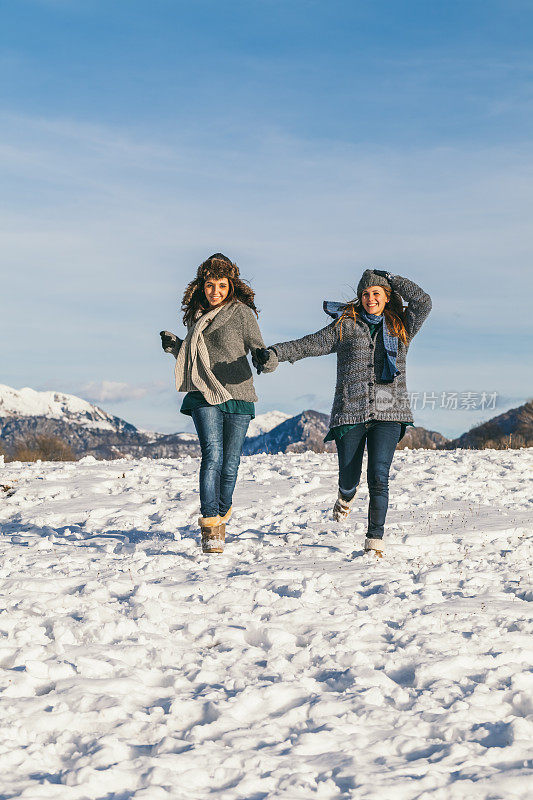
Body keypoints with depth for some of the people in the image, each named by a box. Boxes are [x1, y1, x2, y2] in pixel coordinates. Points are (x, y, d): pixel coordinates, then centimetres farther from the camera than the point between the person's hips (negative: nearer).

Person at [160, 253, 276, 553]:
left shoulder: (242, 313, -3)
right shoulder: (197, 315, 13)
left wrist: (267, 359, -27)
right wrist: (175, 345, 10)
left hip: (237, 396, -2)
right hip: (204, 396, 2)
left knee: (230, 463, 4)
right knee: (212, 455, -17)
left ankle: (222, 511, 33)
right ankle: (210, 527, -19)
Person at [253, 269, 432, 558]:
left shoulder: (401, 327, 12)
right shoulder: (345, 326, 9)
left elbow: (423, 302, -1)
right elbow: (311, 344, 0)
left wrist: (390, 279, 3)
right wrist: (275, 353, -13)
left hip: (387, 414, 0)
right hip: (350, 412, 0)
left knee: (378, 477, -12)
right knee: (349, 477, 5)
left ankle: (375, 539, -5)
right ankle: (346, 496, 44)